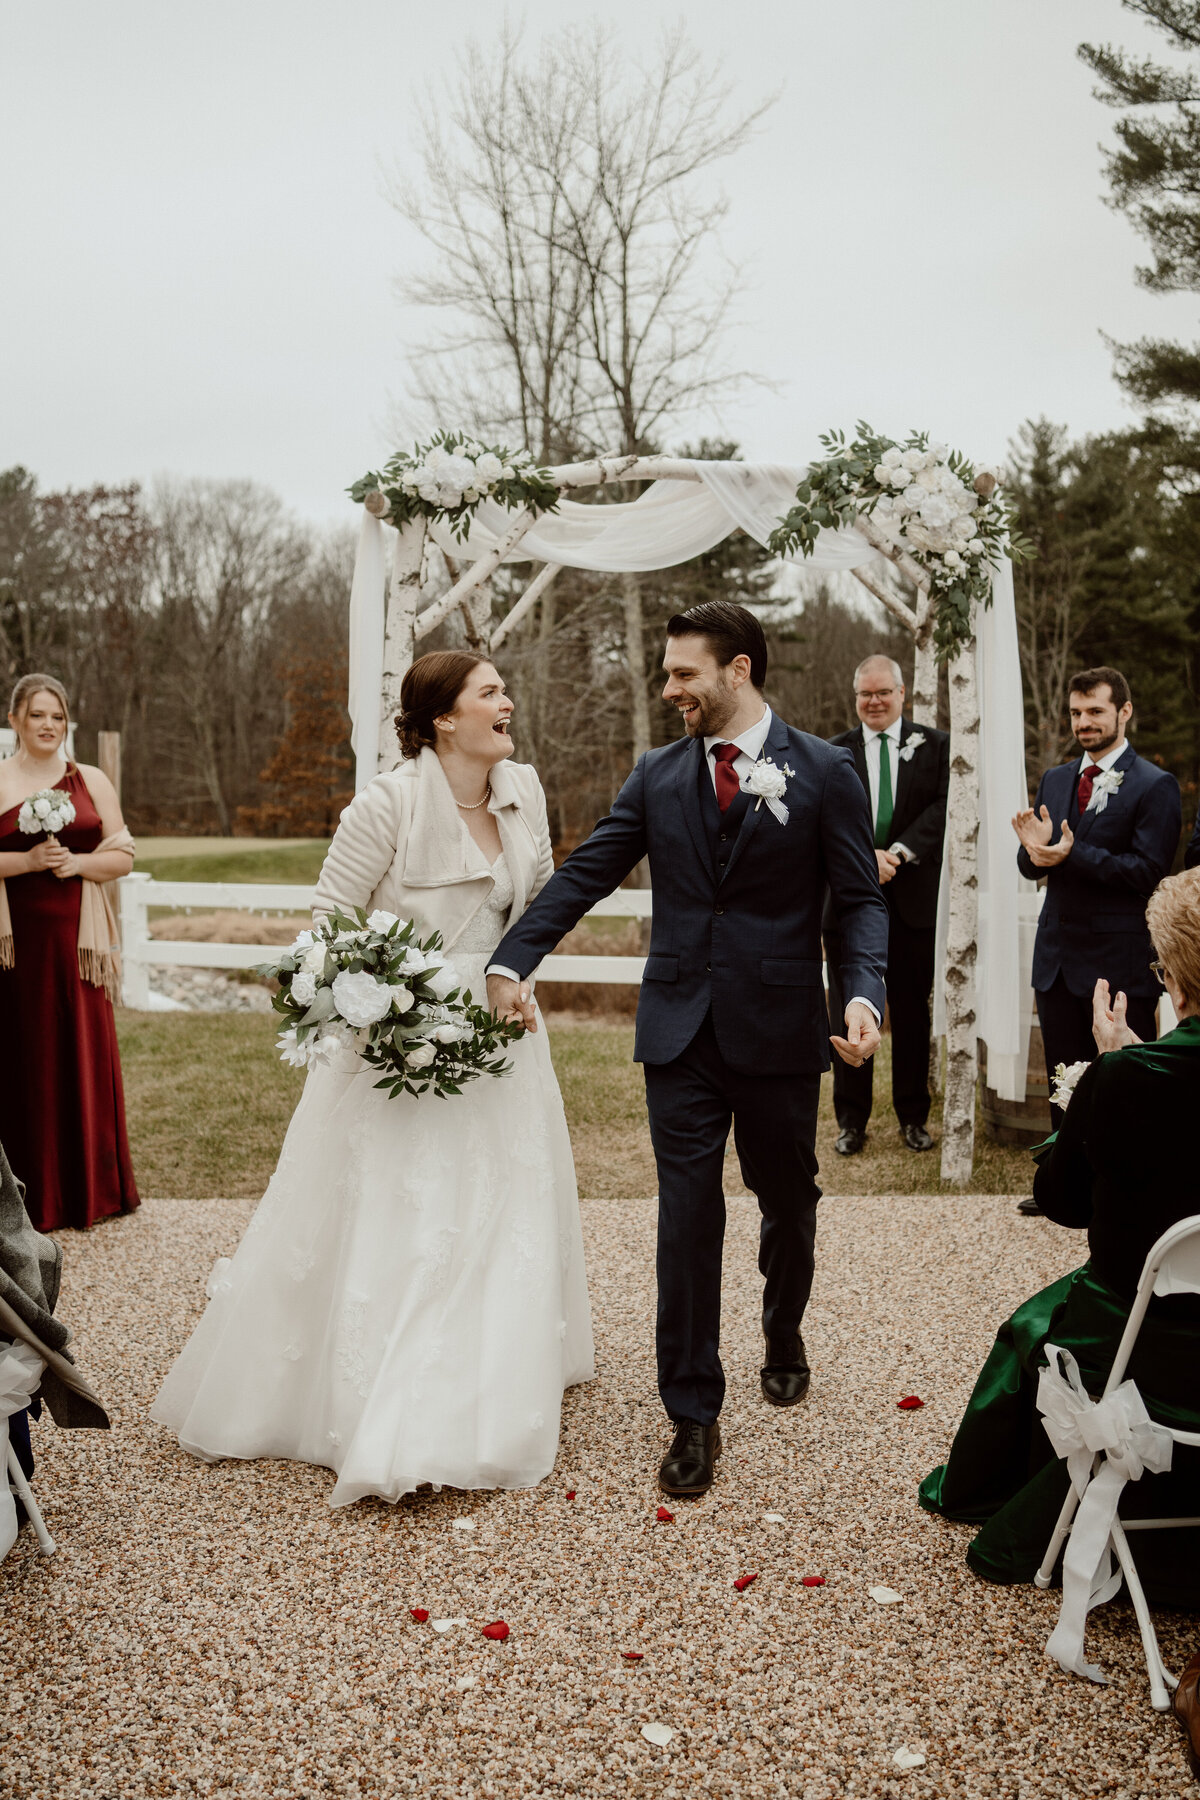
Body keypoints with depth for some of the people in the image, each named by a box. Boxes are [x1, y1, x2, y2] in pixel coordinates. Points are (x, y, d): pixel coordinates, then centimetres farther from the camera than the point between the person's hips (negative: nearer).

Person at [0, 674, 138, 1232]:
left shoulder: (93, 781, 11)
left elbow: (123, 855, 7)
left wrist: (76, 862, -9)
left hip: (77, 936, 2)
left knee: (84, 1053, 4)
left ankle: (89, 1190, 17)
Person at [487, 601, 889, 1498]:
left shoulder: (825, 771, -3)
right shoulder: (658, 774, 5)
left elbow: (862, 899, -5)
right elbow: (585, 873, 0)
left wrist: (865, 993, -22)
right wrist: (513, 961, -13)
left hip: (779, 1029, -1)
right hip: (682, 1030, 2)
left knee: (789, 1204, 17)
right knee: (687, 1221, 2)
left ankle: (784, 1338, 46)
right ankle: (694, 1415, 14)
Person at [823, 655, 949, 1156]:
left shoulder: (935, 745, 6)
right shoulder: (834, 752, 8)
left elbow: (945, 807, -6)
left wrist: (900, 851, -18)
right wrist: (864, 856, -18)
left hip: (914, 898, 0)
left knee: (912, 1013, 7)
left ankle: (913, 1117, 20)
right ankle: (851, 1121, 14)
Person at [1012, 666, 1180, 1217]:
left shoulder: (1155, 786, -8)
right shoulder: (1054, 779, 12)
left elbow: (1146, 870, -17)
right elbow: (1030, 865, 8)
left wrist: (1073, 854, -24)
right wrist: (1037, 850, -16)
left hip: (1119, 962, -6)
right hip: (1058, 955, 6)